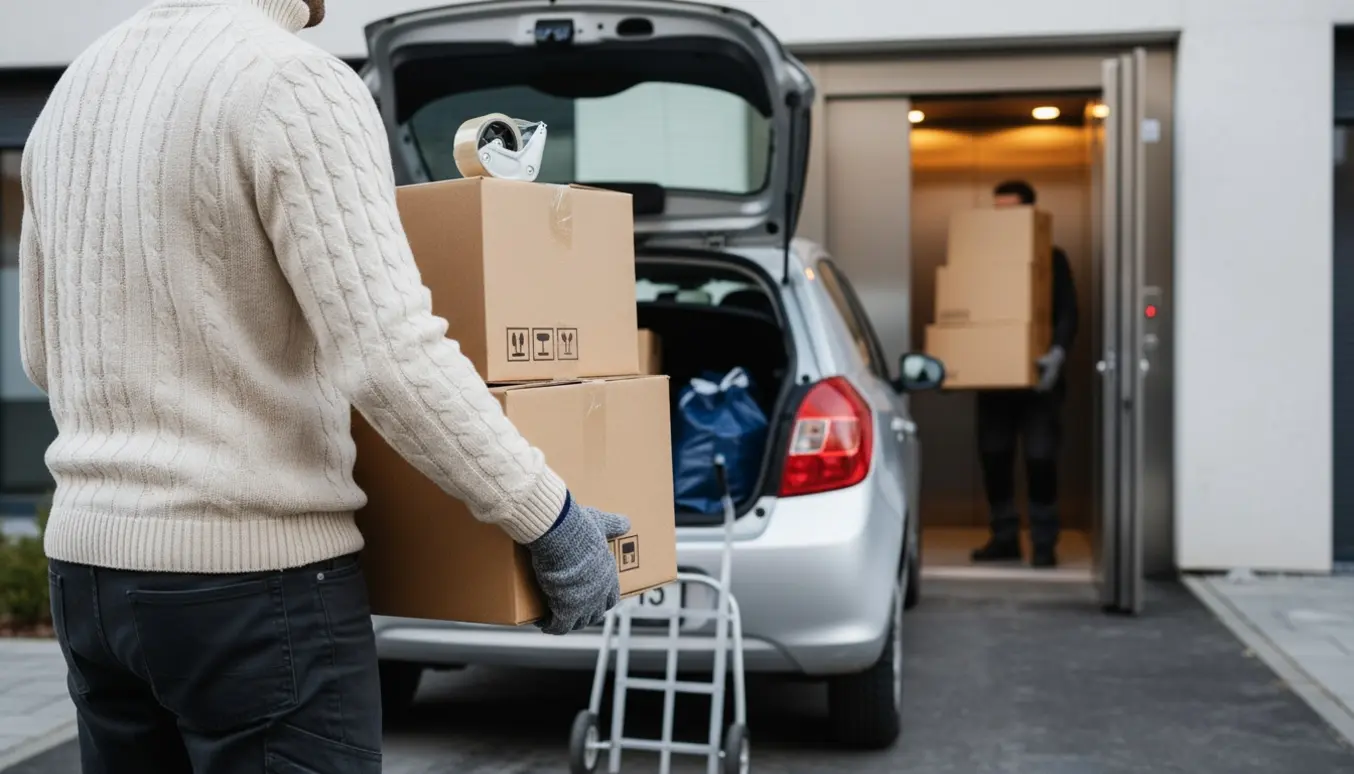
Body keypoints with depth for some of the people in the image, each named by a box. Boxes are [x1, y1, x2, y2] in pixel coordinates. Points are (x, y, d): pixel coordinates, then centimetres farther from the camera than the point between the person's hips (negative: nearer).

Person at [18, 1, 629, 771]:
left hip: (89, 565, 8)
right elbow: (393, 355, -23)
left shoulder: (75, 90, 11)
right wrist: (552, 524, -14)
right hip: (255, 579, -8)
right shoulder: (294, 83, -15)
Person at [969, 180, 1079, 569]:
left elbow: (1068, 312, -6)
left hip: (1037, 377, -4)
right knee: (994, 455, 4)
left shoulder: (1051, 258, 2)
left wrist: (1058, 351, -25)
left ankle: (1044, 542, -1)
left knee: (1040, 457, -7)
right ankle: (1004, 537, 14)